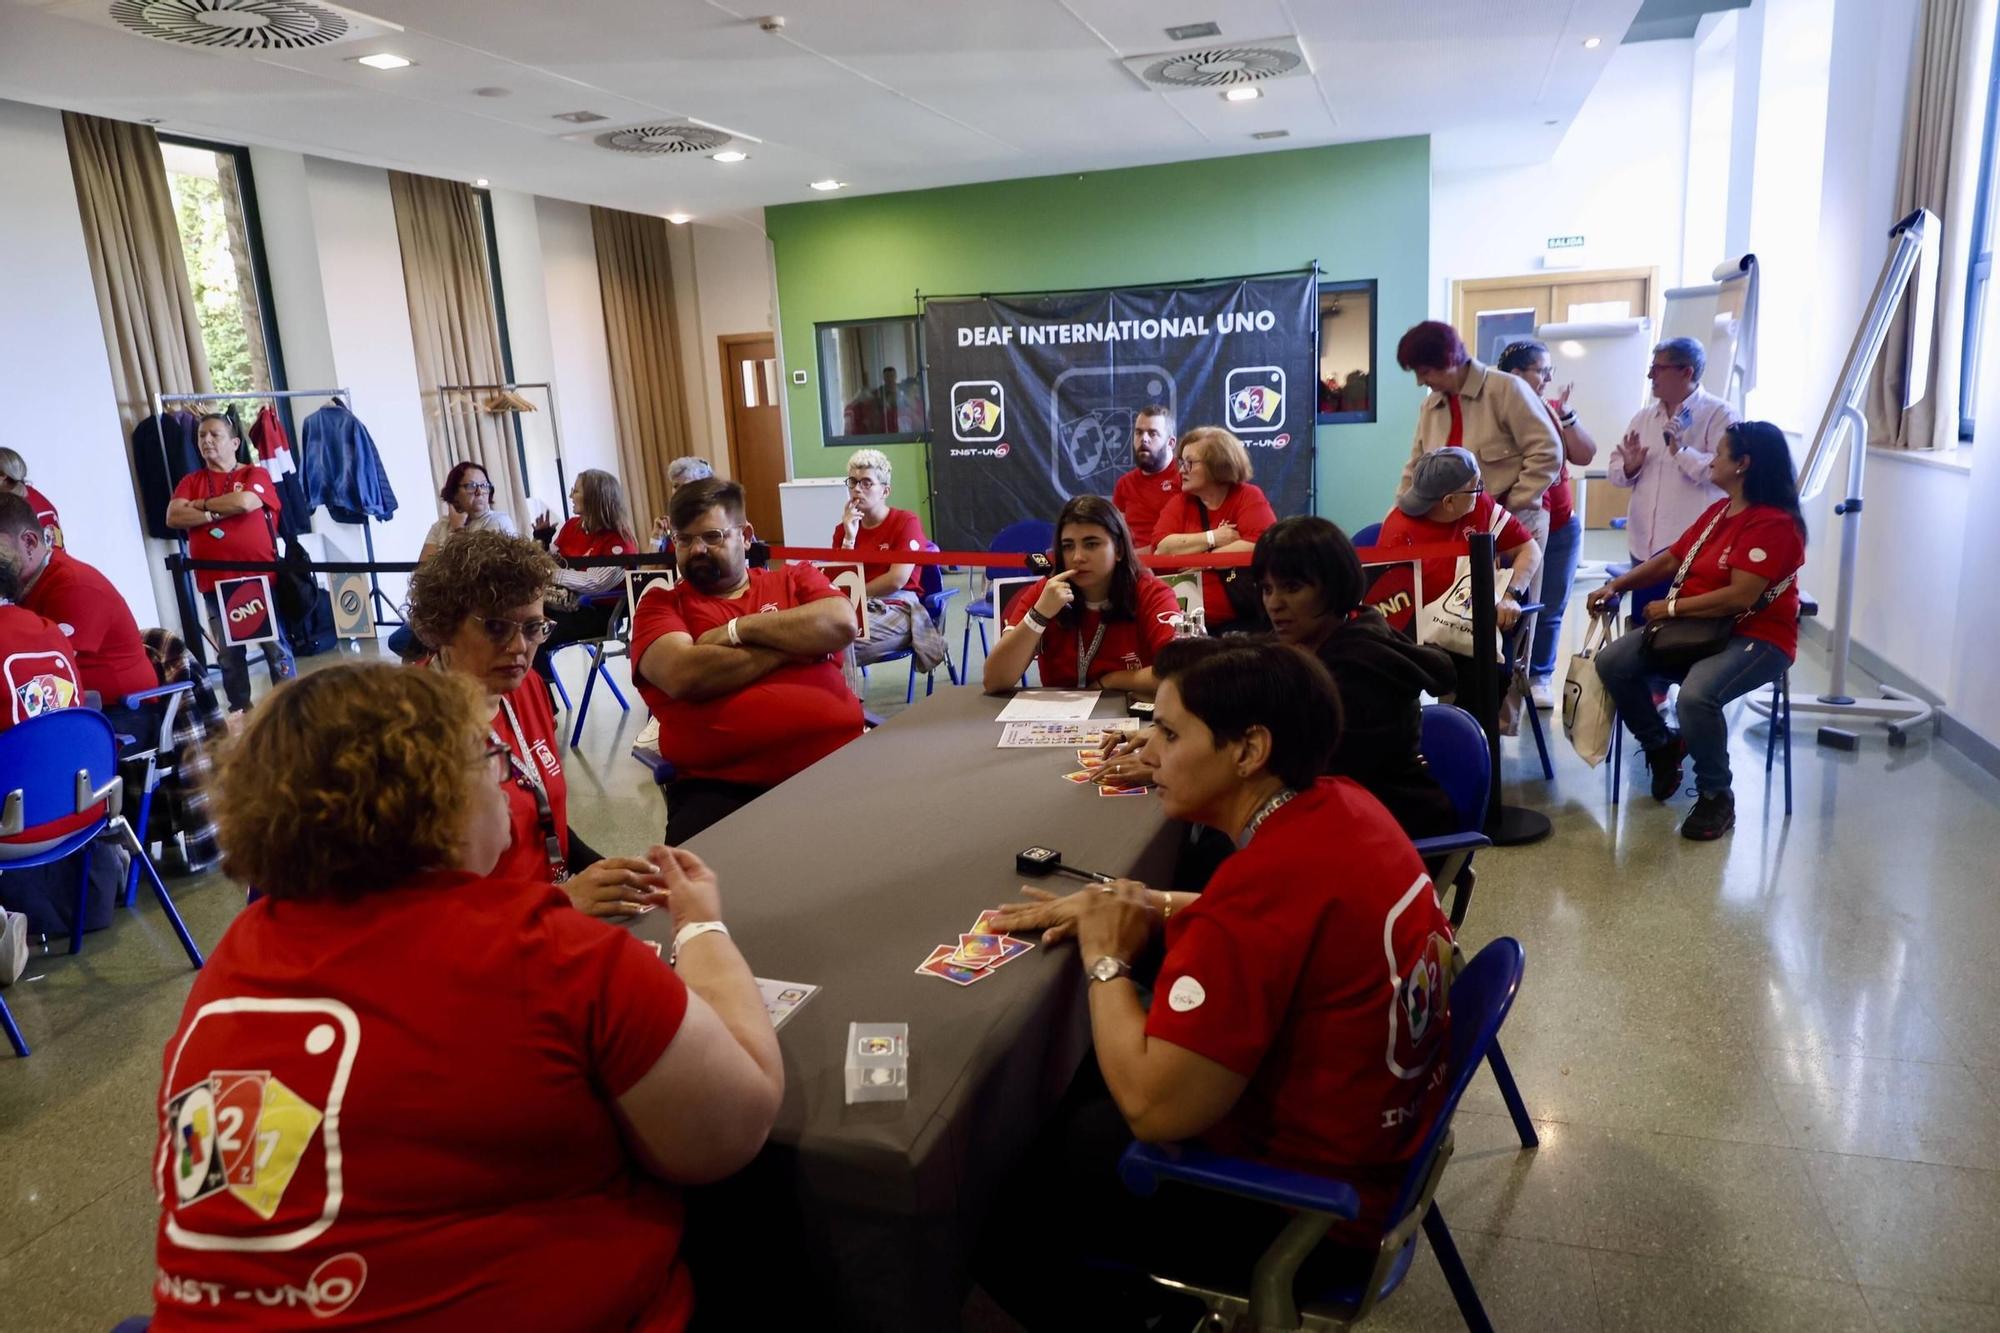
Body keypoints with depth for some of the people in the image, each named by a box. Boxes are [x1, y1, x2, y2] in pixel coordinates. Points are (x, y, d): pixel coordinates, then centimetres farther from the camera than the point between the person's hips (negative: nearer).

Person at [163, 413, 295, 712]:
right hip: (216, 583, 3)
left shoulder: (255, 474, 4)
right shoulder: (190, 482, 13)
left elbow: (244, 502, -16)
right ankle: (240, 713, 17)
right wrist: (218, 512, -10)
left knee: (277, 647, 0)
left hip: (260, 578, -3)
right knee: (229, 655, 7)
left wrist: (201, 505, -4)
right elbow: (173, 518, -2)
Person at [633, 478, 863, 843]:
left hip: (835, 764, 2)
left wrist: (739, 628, -2)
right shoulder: (660, 603, 13)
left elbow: (842, 625, -3)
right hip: (719, 787, -2)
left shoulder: (796, 579, 18)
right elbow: (683, 676, -8)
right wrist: (794, 643, -1)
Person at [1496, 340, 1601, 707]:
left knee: (1550, 608, 6)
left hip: (1562, 526, 5)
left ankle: (1539, 678, 16)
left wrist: (1563, 412, -8)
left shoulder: (1554, 409, 7)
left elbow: (1585, 455, -1)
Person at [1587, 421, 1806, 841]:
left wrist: (1671, 608, -17)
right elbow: (1671, 558, 16)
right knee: (1612, 662, -8)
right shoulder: (1718, 511, 11)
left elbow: (1740, 596, -25)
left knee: (1696, 695, -35)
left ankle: (1716, 797, -11)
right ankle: (1662, 746, 14)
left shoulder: (1774, 523, -16)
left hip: (1756, 637, -9)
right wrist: (1617, 585, 3)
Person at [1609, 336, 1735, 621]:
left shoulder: (1719, 414, -5)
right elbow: (1615, 469, 17)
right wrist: (1629, 468, -3)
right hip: (1644, 545, 7)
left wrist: (1682, 451, -22)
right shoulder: (1644, 417, 15)